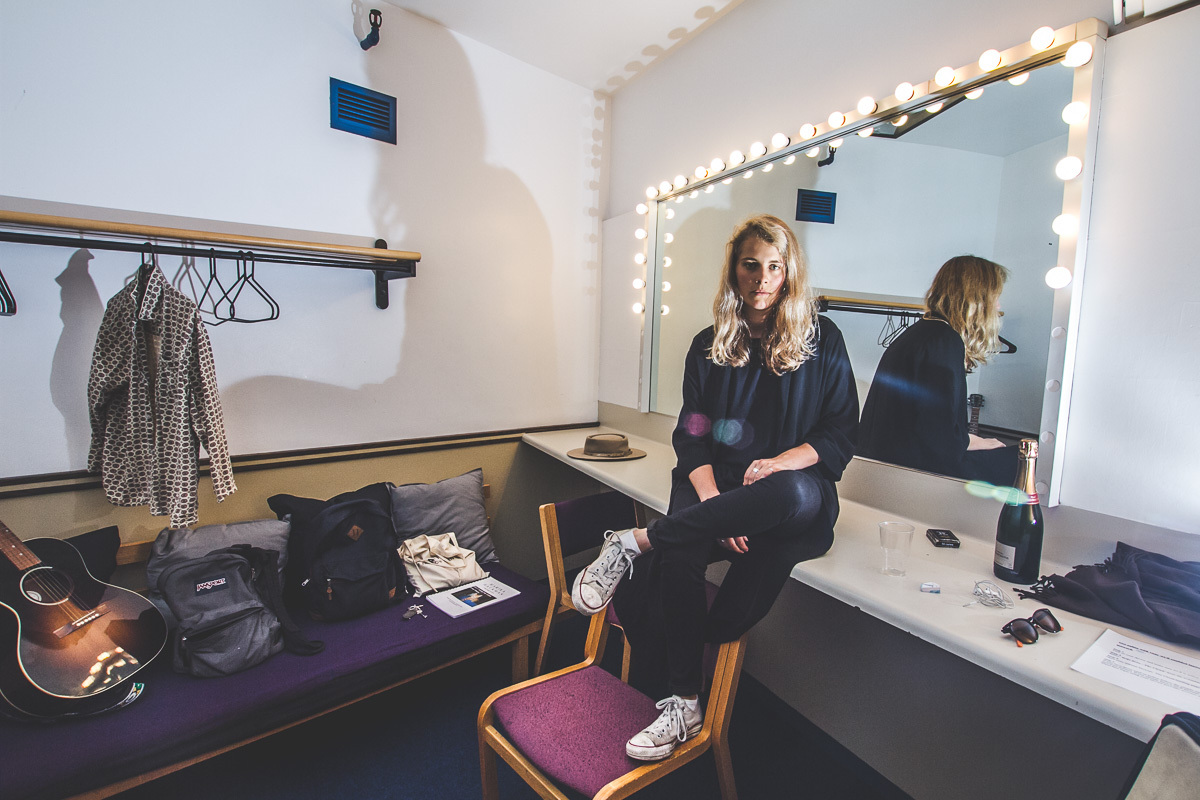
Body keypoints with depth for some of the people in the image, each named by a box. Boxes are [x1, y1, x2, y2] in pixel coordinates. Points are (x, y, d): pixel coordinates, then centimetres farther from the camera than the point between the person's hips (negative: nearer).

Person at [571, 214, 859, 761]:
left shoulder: (822, 342, 5)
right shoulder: (710, 347, 9)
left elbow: (841, 435, 4)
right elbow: (692, 439, 3)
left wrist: (782, 461, -17)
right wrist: (717, 507, -15)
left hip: (797, 490, 0)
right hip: (718, 485, 1)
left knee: (795, 495, -38)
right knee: (680, 551, -31)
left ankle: (637, 542, -24)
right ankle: (683, 703, -10)